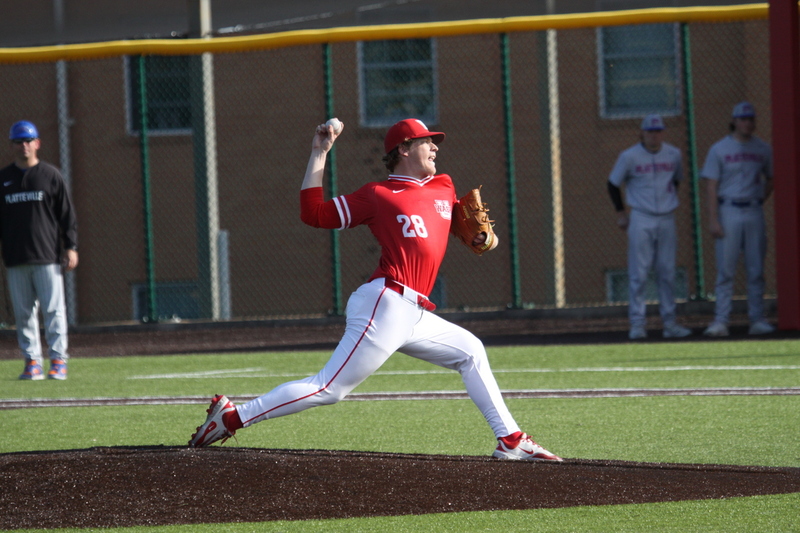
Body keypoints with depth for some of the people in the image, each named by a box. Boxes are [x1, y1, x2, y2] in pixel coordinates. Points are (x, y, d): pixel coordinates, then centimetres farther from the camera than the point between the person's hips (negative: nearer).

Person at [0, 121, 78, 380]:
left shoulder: (50, 175, 5)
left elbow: (67, 214, 4)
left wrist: (70, 246, -2)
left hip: (48, 257, -3)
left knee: (53, 310, -5)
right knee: (23, 312, 2)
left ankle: (58, 361, -3)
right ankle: (32, 362, 5)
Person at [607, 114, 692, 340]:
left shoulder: (673, 154, 6)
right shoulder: (629, 157, -4)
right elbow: (613, 184, 5)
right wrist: (620, 214, 3)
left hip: (666, 220, 4)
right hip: (641, 220, -3)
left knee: (667, 273, 5)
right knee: (638, 273, -5)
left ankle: (669, 323, 10)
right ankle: (637, 324, -3)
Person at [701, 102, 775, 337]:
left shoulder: (763, 149, 8)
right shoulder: (719, 149, -1)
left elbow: (770, 179, 22)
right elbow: (711, 186, -4)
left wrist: (759, 201, 6)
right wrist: (713, 220, -12)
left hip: (754, 213, 3)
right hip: (728, 212, -3)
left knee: (756, 270, 4)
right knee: (725, 270, -5)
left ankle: (757, 320, 8)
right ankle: (721, 321, -6)